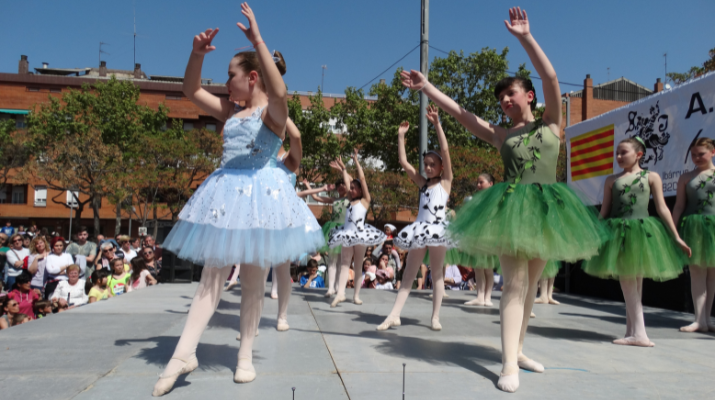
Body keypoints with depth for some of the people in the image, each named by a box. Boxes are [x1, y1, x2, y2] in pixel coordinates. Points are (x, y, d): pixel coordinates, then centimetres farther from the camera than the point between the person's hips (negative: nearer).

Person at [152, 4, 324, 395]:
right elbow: (192, 90, 19)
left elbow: (279, 91, -28)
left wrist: (257, 39, -29)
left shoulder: (272, 110, -5)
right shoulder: (231, 111, 15)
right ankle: (183, 354, 4)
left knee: (253, 280, 3)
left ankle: (246, 356, 15)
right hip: (226, 192, 6)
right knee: (212, 276, 4)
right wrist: (197, 53, 4)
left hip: (260, 193, -5)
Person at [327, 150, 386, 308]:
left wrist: (356, 161, 0)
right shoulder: (351, 200, 15)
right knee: (344, 263, -5)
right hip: (347, 234, 5)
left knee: (358, 264, 2)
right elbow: (347, 181, 25)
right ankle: (340, 293, -13)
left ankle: (356, 295, 5)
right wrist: (343, 169, 34)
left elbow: (362, 179, -1)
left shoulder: (365, 200, 3)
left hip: (359, 234, -5)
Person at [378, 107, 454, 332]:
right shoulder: (422, 183, 15)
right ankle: (394, 315, -1)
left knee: (437, 273, 4)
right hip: (419, 229, 4)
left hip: (438, 228, -4)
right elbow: (403, 161, 11)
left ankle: (435, 317, 10)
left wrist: (437, 124, -12)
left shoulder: (445, 181, 4)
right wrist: (401, 136, 9)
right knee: (408, 274, 2)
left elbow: (445, 150, -7)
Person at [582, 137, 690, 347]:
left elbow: (662, 208, 4)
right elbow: (604, 211, 11)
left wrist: (676, 237, 1)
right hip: (617, 233, 1)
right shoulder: (611, 180, 11)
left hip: (642, 232, -1)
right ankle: (638, 334, 4)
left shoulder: (651, 177, 6)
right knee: (627, 283, 0)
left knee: (635, 283, 1)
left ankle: (632, 333, 4)